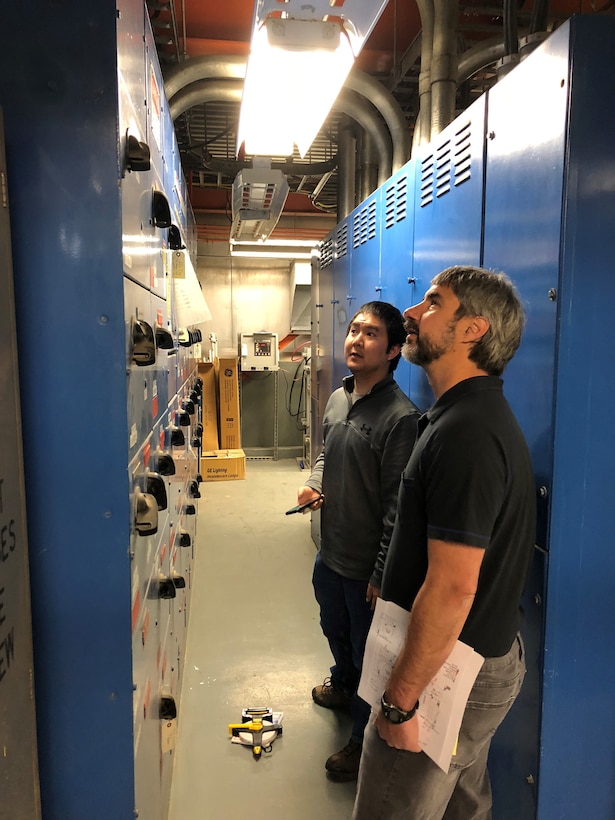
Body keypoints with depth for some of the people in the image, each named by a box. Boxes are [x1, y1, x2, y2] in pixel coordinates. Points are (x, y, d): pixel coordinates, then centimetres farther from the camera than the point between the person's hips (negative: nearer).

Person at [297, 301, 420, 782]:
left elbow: (397, 505, -23)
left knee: (369, 653, 14)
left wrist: (382, 574, -19)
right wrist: (313, 484, -3)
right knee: (335, 631, 31)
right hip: (330, 553, 8)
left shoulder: (400, 417, -24)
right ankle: (343, 686, 60)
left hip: (367, 565, -8)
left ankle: (366, 740, 37)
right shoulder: (337, 399, 2)